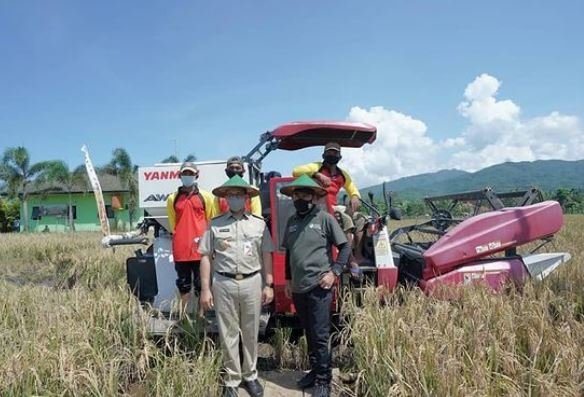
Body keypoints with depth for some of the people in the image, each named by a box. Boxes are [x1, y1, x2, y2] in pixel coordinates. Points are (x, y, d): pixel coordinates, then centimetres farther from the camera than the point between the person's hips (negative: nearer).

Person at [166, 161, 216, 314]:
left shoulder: (206, 197, 2)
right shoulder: (172, 198, 7)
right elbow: (172, 224, 15)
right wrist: (180, 238, 10)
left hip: (200, 248, -2)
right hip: (180, 249, 2)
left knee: (201, 284, 6)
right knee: (183, 284, 11)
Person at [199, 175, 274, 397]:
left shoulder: (259, 224, 5)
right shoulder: (215, 225, 3)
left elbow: (266, 256, 5)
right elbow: (206, 257, 2)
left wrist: (268, 285, 1)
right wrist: (205, 289, -2)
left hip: (252, 282, 1)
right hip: (224, 284, 0)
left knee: (251, 333, 12)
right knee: (228, 334, 8)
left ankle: (250, 376, 28)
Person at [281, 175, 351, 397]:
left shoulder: (325, 218, -6)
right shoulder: (292, 221, 9)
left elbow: (345, 247, -4)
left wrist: (334, 272, -13)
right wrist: (288, 279, 17)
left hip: (318, 288, -5)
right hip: (298, 288, 5)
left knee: (320, 336, 0)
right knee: (309, 334, 17)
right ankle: (315, 370, 32)